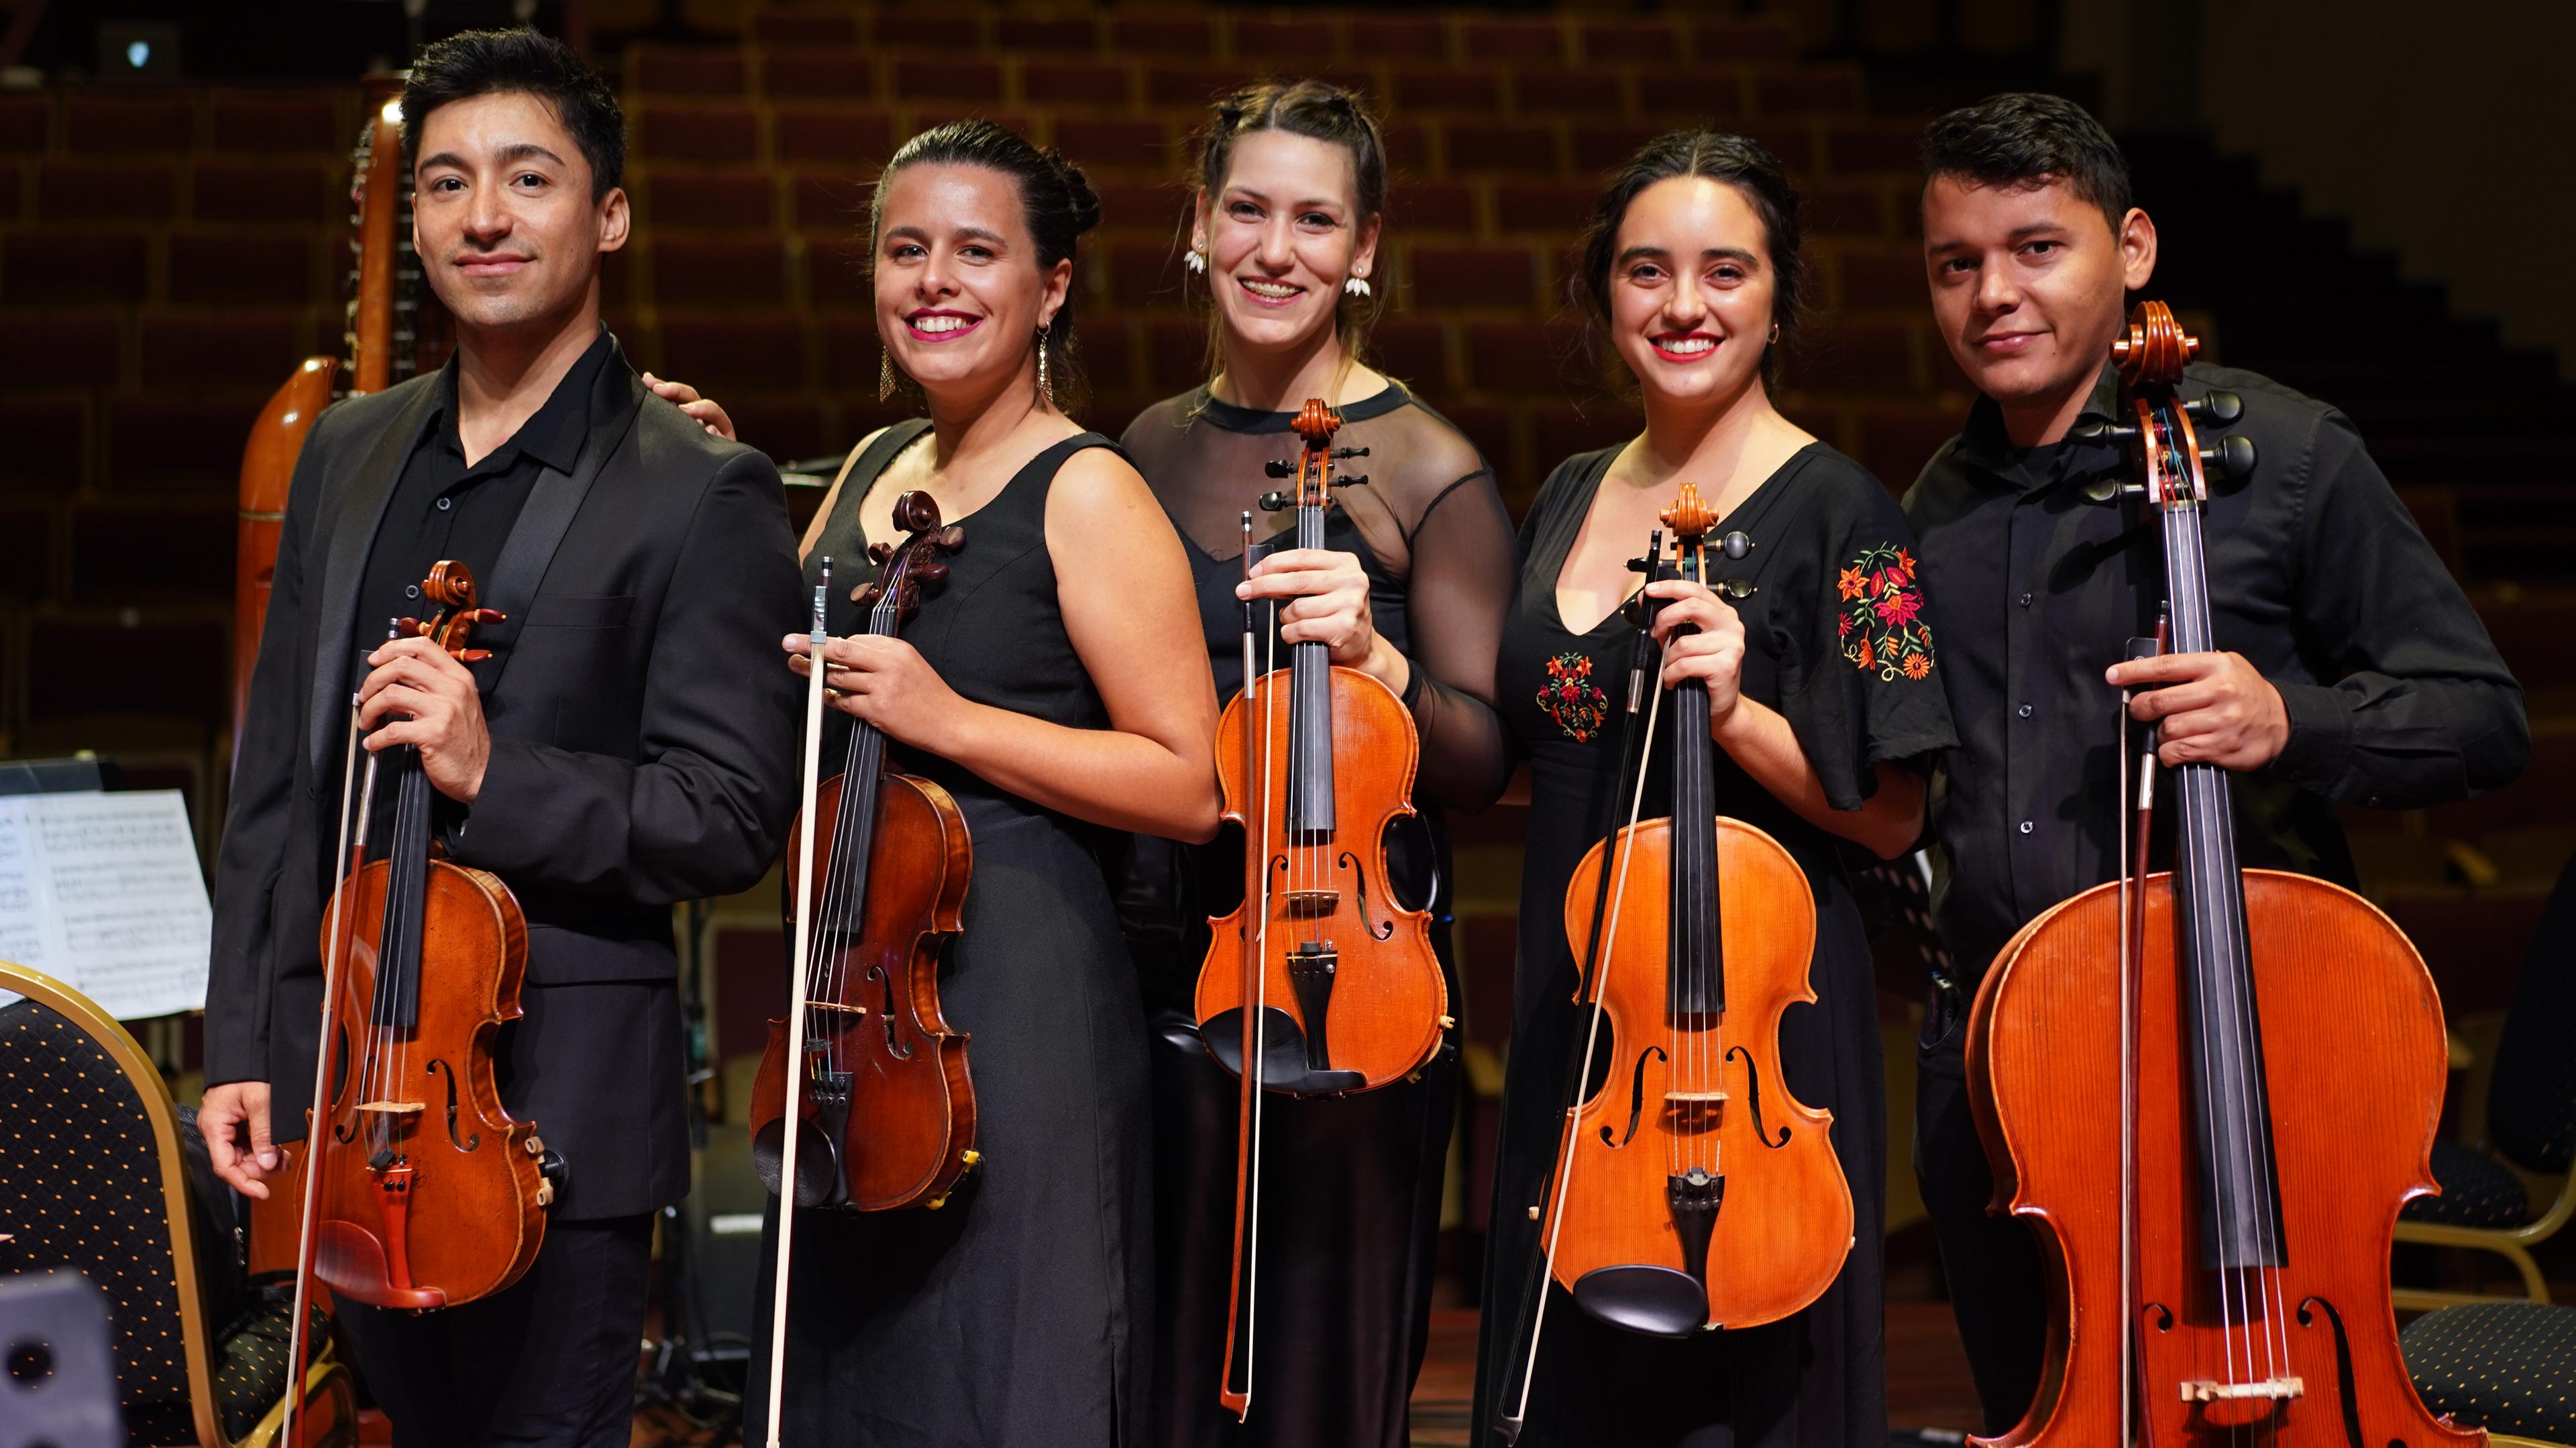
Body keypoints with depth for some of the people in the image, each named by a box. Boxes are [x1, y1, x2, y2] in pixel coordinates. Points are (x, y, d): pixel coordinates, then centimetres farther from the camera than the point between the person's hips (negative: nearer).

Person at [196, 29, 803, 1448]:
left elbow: (731, 818, -12)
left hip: (555, 1108, -6)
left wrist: (494, 775, -24)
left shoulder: (700, 494, -7)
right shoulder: (345, 453, 12)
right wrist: (241, 1045, 7)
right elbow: (275, 777, 12)